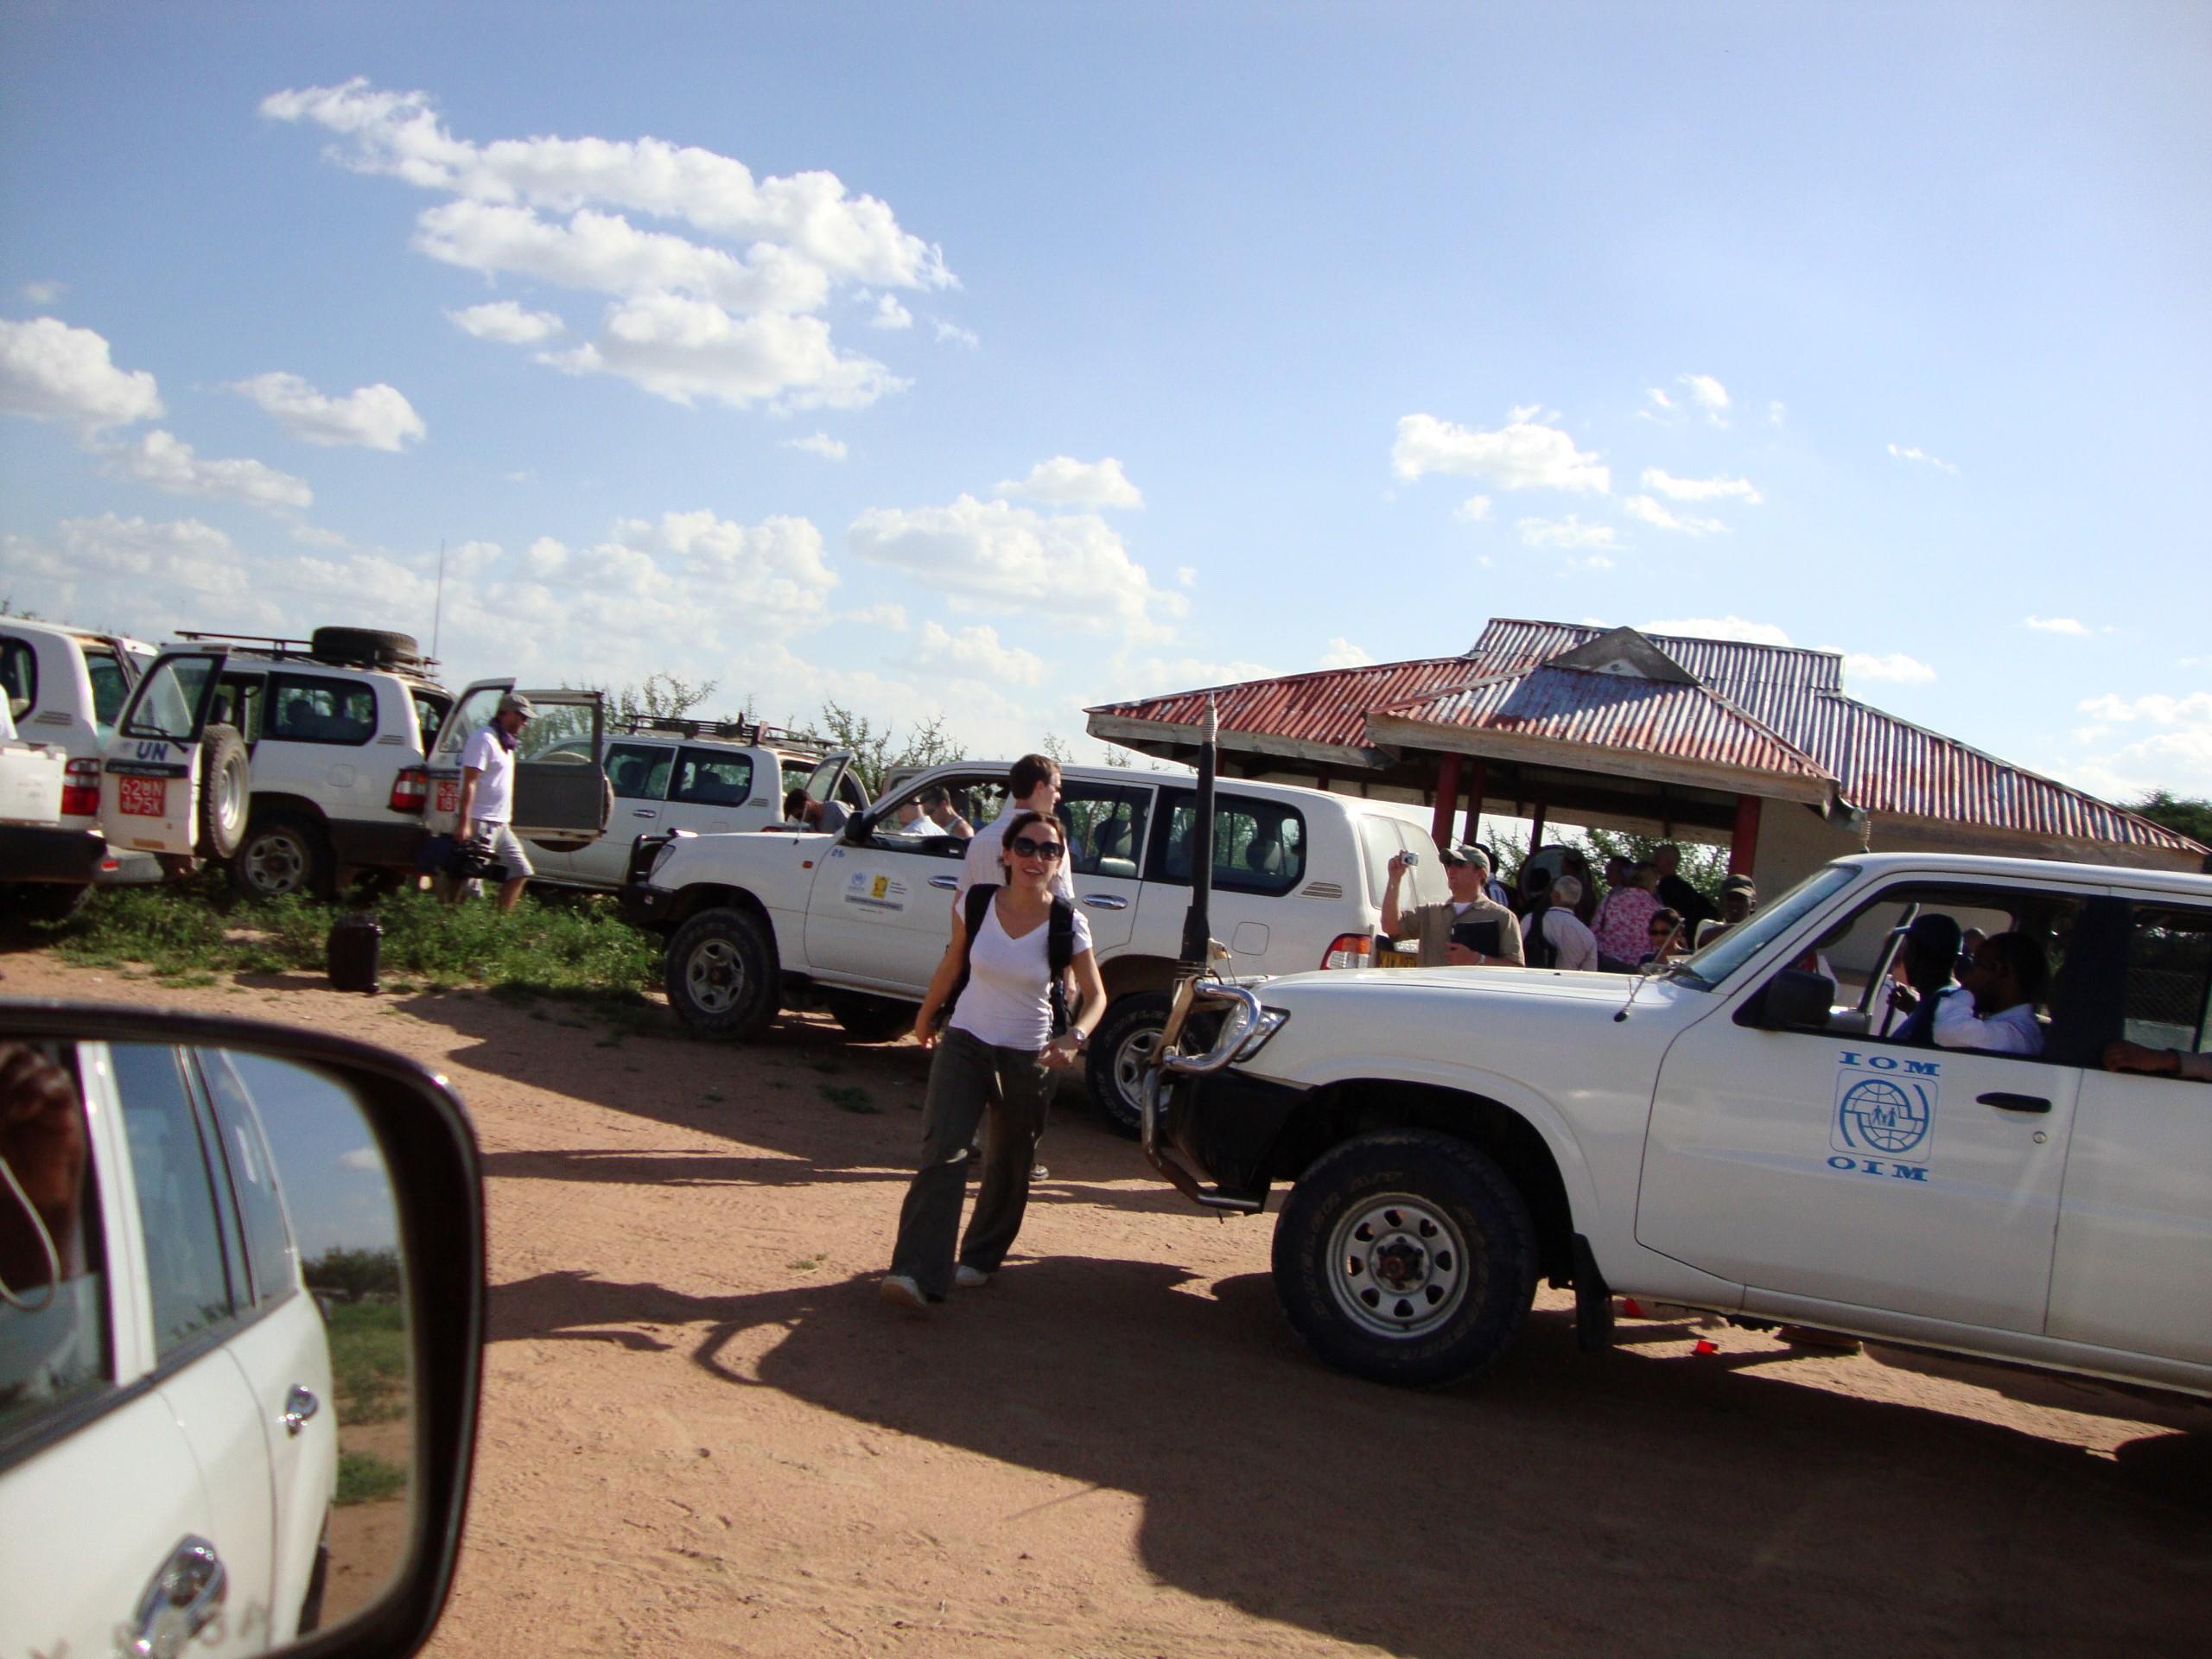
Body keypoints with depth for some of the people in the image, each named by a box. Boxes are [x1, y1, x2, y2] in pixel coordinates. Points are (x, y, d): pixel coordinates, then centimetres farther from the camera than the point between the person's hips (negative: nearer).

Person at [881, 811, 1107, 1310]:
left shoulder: (1067, 924, -13)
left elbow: (1095, 995, -6)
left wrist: (1074, 1037, -25)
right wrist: (926, 1014, 20)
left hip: (1028, 1058, 0)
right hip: (964, 1043, 0)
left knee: (1008, 1165, 12)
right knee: (942, 1153, -15)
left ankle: (980, 1258, 33)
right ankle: (917, 1273, -21)